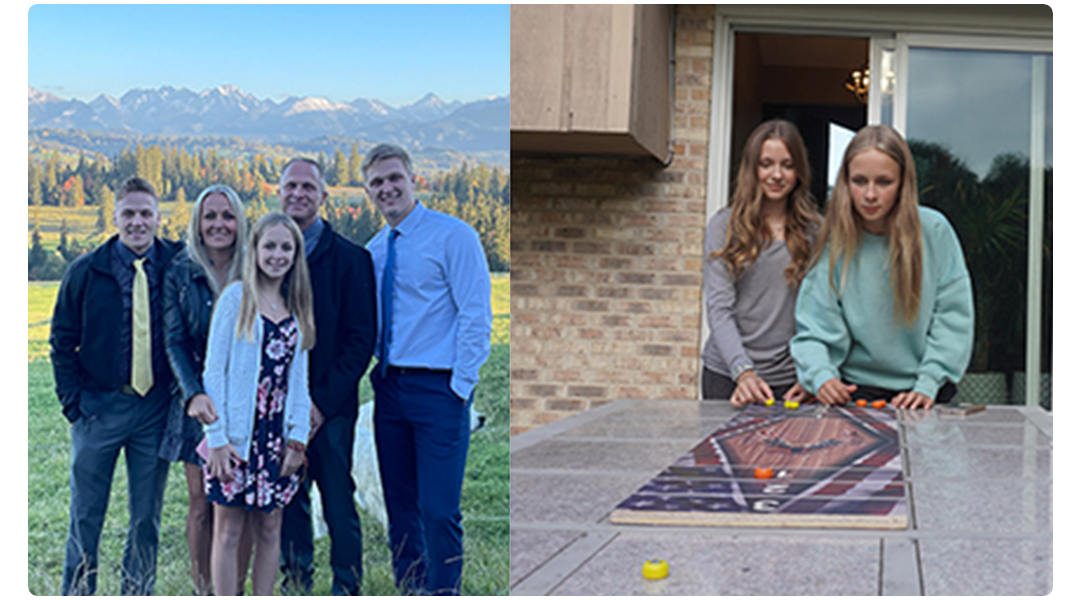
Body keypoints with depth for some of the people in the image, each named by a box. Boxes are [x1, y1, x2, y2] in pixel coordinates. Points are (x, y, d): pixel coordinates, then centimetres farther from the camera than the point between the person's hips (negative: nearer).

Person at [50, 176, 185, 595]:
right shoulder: (86, 272, 0)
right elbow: (62, 341, 4)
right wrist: (73, 401, -2)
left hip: (155, 408, 1)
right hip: (99, 406, -1)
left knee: (147, 517, 8)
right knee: (86, 514, 6)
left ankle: (137, 596, 20)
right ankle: (76, 594, 19)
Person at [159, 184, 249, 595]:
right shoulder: (180, 273, 2)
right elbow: (175, 341, -3)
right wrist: (194, 394, -19)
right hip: (199, 403, 0)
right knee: (201, 505, 4)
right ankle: (202, 594, 14)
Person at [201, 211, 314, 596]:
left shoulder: (296, 306, 11)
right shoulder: (236, 297, -2)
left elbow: (299, 377, 13)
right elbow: (214, 370, -5)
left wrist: (298, 437, 4)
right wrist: (217, 437, -11)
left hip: (277, 437, 4)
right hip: (237, 434, -4)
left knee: (269, 530, 8)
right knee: (228, 531, 1)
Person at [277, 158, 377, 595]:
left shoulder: (350, 259, 0)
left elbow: (361, 340, -4)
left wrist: (323, 400, -11)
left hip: (331, 406, -3)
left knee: (338, 502, 0)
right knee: (288, 499, 8)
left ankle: (346, 587, 12)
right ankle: (295, 583, 20)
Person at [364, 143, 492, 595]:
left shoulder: (453, 236, -5)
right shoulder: (372, 251, 14)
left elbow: (476, 315, -9)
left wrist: (460, 387, -13)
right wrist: (373, 377, 8)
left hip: (438, 388, -6)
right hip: (388, 388, 6)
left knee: (439, 511, -10)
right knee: (400, 507, 9)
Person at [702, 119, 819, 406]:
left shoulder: (814, 229, 3)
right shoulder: (724, 226, 1)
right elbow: (718, 307, -6)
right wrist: (743, 371, -20)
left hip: (791, 379, 0)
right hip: (728, 374, 0)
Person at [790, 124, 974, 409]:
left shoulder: (934, 230, -2)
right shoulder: (835, 243, -3)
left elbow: (953, 316, 0)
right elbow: (813, 330, -4)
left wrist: (928, 384, -10)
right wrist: (821, 376, -23)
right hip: (857, 391, 0)